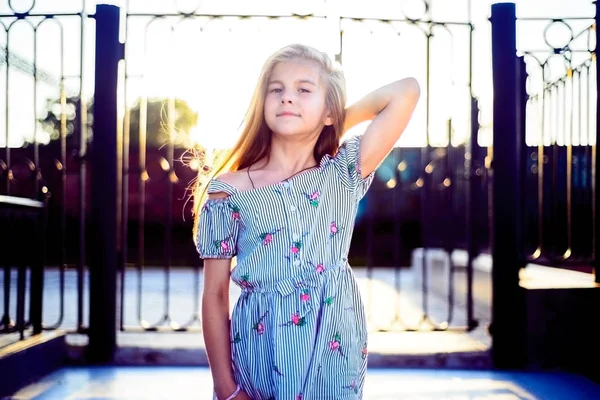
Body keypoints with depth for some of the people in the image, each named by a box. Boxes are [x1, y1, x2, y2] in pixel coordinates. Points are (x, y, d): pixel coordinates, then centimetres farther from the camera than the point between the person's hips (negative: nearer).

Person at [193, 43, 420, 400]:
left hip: (333, 350, 1)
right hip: (258, 350, 0)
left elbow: (407, 91, -7)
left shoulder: (345, 175, 0)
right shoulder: (228, 191, -3)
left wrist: (337, 126, 3)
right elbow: (215, 295, -2)